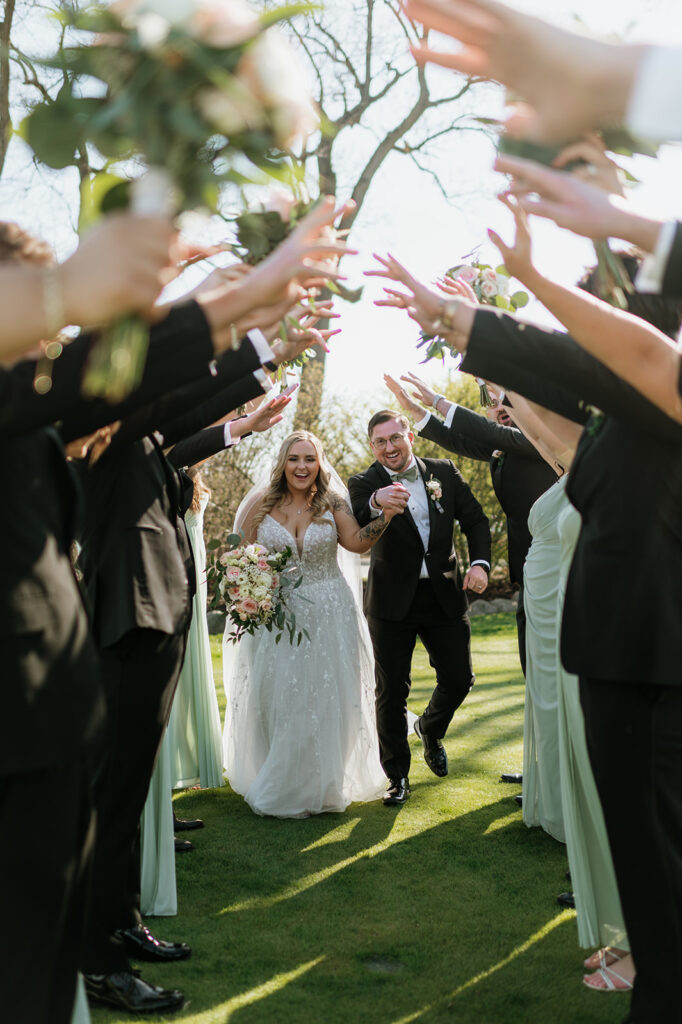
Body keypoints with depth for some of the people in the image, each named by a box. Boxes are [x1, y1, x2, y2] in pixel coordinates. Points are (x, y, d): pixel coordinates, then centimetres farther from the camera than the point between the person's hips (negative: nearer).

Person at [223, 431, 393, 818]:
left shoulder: (332, 502, -2)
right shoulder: (262, 502, -2)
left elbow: (358, 542, -15)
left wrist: (387, 514, -29)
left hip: (329, 615, 0)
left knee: (324, 700, 6)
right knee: (277, 699, 5)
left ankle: (320, 786, 26)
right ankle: (279, 785, 24)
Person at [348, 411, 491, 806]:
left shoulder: (445, 472, 1)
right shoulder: (363, 484, -8)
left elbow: (475, 520, 5)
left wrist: (480, 562, -14)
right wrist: (376, 504, -50)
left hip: (446, 596, 2)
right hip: (393, 603, -2)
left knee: (459, 680, 9)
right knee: (392, 691, 4)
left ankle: (430, 730, 42)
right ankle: (398, 777, 19)